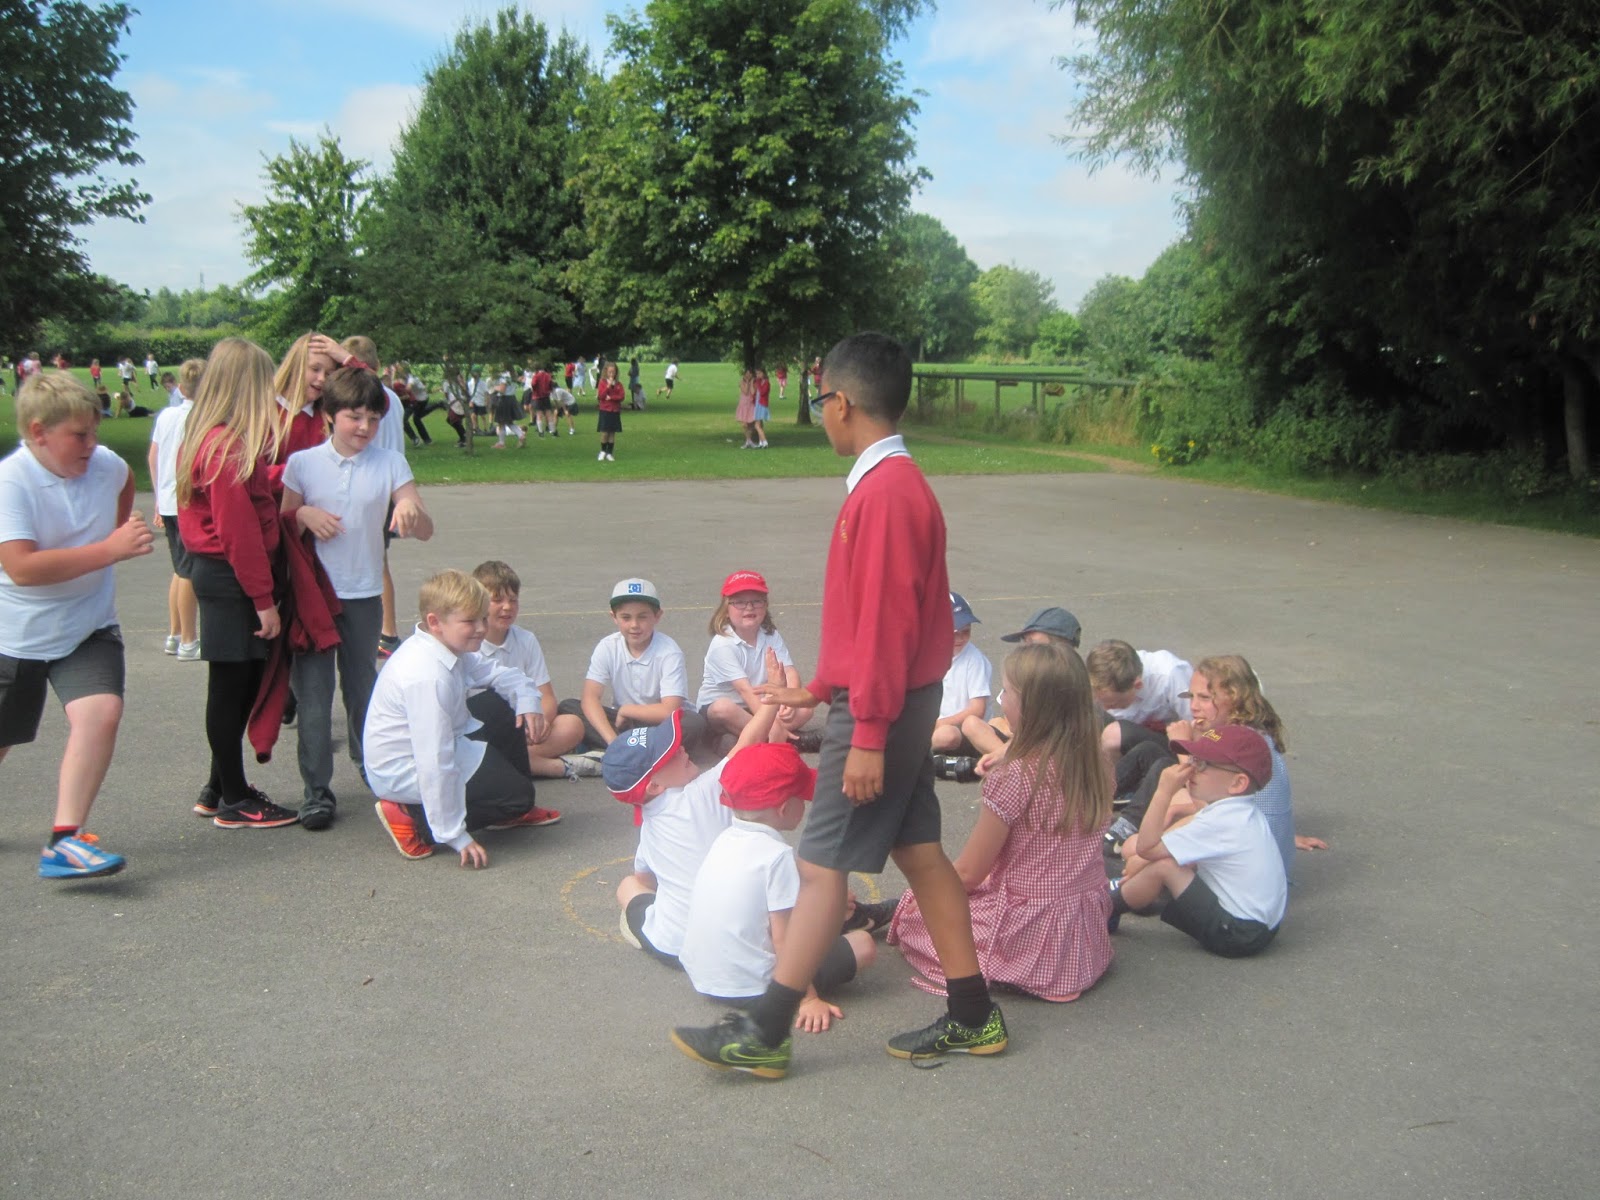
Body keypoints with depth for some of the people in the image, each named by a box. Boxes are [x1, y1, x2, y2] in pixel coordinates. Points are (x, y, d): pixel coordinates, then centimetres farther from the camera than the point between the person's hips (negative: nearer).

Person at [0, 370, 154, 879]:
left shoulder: (106, 465, -6)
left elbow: (125, 482, 22)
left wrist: (123, 529, 8)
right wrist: (109, 549, -34)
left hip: (88, 627, 3)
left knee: (101, 712, -21)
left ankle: (64, 841, -18)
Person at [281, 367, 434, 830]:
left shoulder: (391, 463, -1)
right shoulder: (303, 463, -2)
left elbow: (425, 531, -6)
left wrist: (411, 510, -28)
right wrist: (303, 515, -17)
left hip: (364, 594, 1)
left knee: (362, 688, 15)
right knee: (313, 693, -1)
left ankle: (370, 766, 36)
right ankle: (317, 790, 5)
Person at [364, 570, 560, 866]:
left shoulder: (451, 648, -1)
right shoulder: (429, 677, -32)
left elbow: (499, 672, 17)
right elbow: (435, 764, -33)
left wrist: (527, 700, -5)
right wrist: (456, 835, -28)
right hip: (405, 772, -10)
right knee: (518, 795, -12)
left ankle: (510, 812, 23)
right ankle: (414, 820, -7)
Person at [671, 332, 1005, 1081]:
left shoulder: (884, 493, -19)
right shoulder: (892, 484, 12)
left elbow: (886, 623, -23)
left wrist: (868, 735, -21)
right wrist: (820, 690, 22)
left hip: (881, 710, -10)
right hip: (894, 703, 10)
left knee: (822, 864, -3)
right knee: (919, 852, 14)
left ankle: (765, 1032, 5)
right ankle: (972, 1017, 23)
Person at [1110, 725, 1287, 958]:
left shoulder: (1222, 821, -22)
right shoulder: (1243, 813, 9)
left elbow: (1147, 848, -20)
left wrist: (1164, 792, -18)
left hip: (1238, 936, -11)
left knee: (1163, 867, -14)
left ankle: (1107, 909, 6)